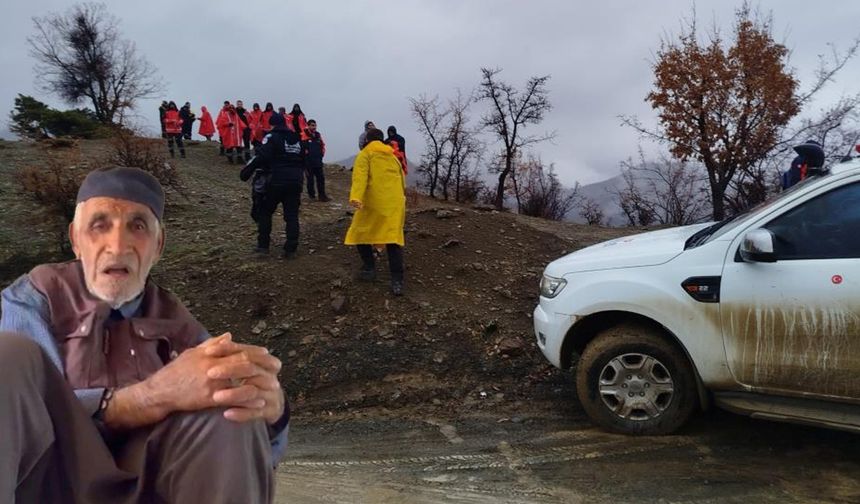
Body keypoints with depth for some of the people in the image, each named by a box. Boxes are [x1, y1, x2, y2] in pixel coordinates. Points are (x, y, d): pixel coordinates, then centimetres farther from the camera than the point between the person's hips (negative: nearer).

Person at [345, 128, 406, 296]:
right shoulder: (393, 157, 21)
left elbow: (360, 176, -15)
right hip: (395, 203, 4)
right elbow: (402, 180, 26)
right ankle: (397, 280, -12)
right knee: (393, 238, -1)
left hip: (374, 202, -4)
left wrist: (356, 197, -29)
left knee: (360, 233, 17)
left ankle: (369, 269, 17)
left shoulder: (365, 155, 3)